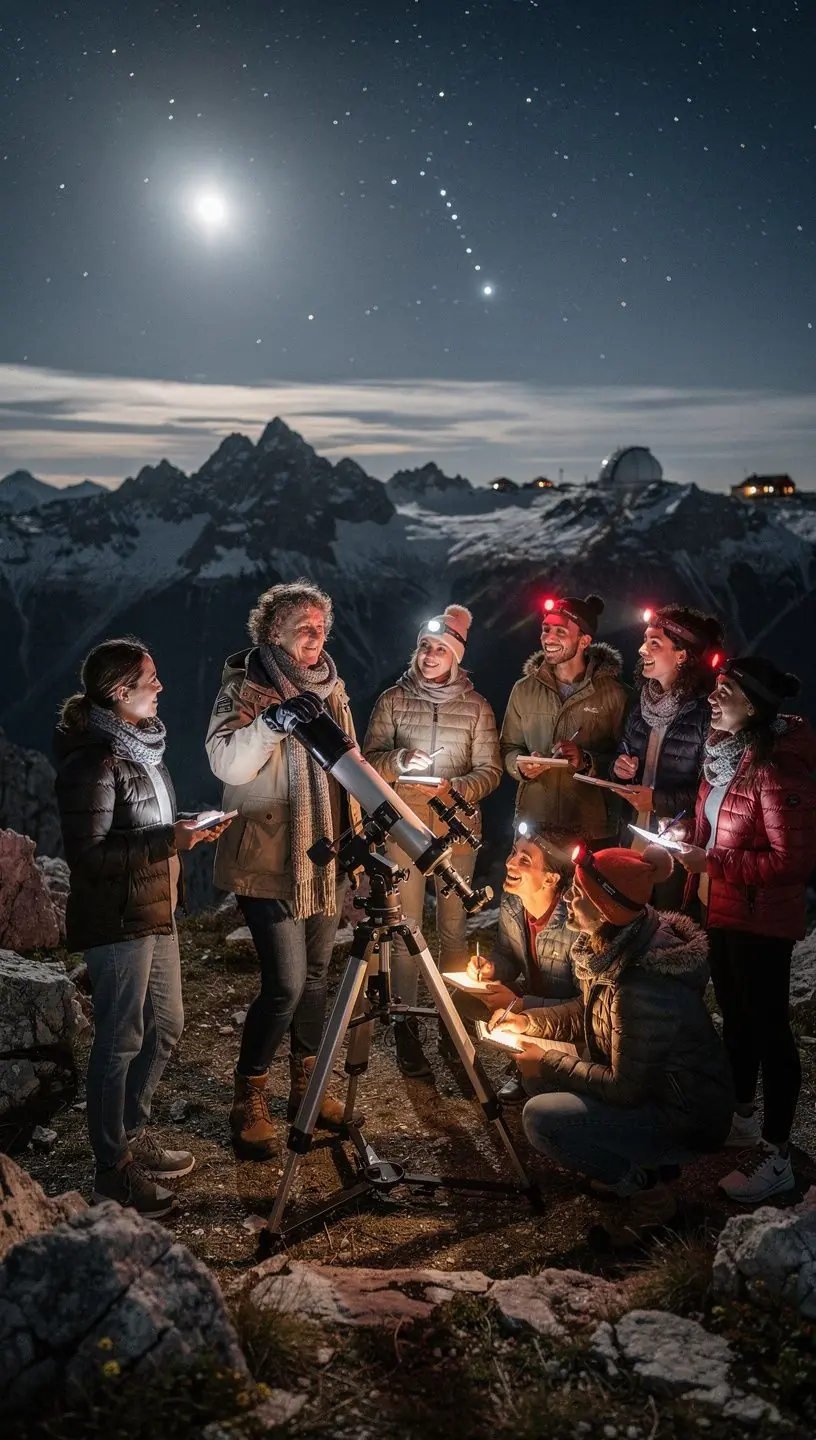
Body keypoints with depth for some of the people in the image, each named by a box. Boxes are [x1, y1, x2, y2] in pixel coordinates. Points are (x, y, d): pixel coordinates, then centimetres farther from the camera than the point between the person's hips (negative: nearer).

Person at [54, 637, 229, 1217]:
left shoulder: (140, 743, 9)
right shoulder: (94, 761, -20)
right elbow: (89, 854, -23)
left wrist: (185, 827, 9)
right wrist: (170, 841, -24)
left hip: (155, 912, 10)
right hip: (117, 919, -9)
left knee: (165, 1025, 18)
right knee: (121, 1040, 1)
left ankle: (134, 1135, 35)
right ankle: (113, 1174, 15)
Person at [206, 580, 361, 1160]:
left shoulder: (331, 686, 10)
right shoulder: (247, 686, -10)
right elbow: (226, 763, -25)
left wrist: (356, 835, 17)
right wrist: (274, 719, -40)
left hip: (326, 857, 7)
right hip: (271, 860, -7)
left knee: (316, 975, 14)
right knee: (286, 983, -10)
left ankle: (306, 1085, 30)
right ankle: (249, 1101, 8)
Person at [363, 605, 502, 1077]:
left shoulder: (476, 706, 2)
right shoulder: (393, 700, 2)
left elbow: (489, 771, 1)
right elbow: (369, 760, 1)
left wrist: (454, 787, -17)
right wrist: (399, 761, -19)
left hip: (457, 829, 0)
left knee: (454, 929, 7)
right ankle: (407, 1028, 12)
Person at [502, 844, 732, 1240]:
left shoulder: (644, 989, -34)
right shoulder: (612, 950, -6)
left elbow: (626, 1089, -25)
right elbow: (589, 1011, 13)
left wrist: (549, 1064, -16)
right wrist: (530, 1021, 0)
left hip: (687, 1122, -9)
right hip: (652, 1087, 9)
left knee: (541, 1116, -20)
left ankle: (646, 1189, -1)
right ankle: (647, 1162, 15)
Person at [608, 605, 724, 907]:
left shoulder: (707, 710, -16)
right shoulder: (641, 700, 5)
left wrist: (659, 800, -18)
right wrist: (620, 766, -3)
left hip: (679, 846, -6)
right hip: (634, 837, 6)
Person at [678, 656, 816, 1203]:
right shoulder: (725, 751, 6)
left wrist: (713, 863, -25)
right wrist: (693, 844, 4)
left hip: (761, 917, -10)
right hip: (723, 909, 10)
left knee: (767, 1025, 1)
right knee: (735, 1014, 22)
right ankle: (743, 1118, 40)